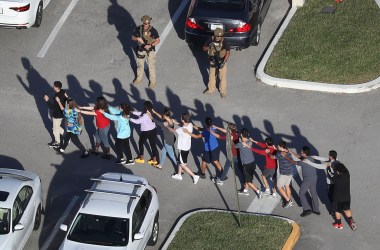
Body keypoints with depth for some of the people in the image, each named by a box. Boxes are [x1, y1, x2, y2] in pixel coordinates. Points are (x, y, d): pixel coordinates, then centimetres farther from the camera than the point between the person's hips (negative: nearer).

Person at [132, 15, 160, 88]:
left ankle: (152, 81, 30)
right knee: (140, 65, 22)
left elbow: (158, 40, -13)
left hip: (150, 51, -3)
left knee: (151, 66, 11)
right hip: (141, 50, 3)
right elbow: (133, 37, -1)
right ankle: (139, 78, 45)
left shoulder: (153, 30, -22)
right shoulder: (138, 29, -13)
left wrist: (150, 45, -26)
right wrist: (138, 38, -23)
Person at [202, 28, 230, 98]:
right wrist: (209, 47, -28)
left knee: (222, 77, 8)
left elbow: (228, 52, -17)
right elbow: (204, 48, -5)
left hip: (221, 62, -4)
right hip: (212, 62, 4)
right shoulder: (211, 40, -11)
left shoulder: (224, 42, -21)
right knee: (212, 76, 19)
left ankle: (223, 91, 26)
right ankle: (211, 89, 40)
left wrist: (223, 62, -26)